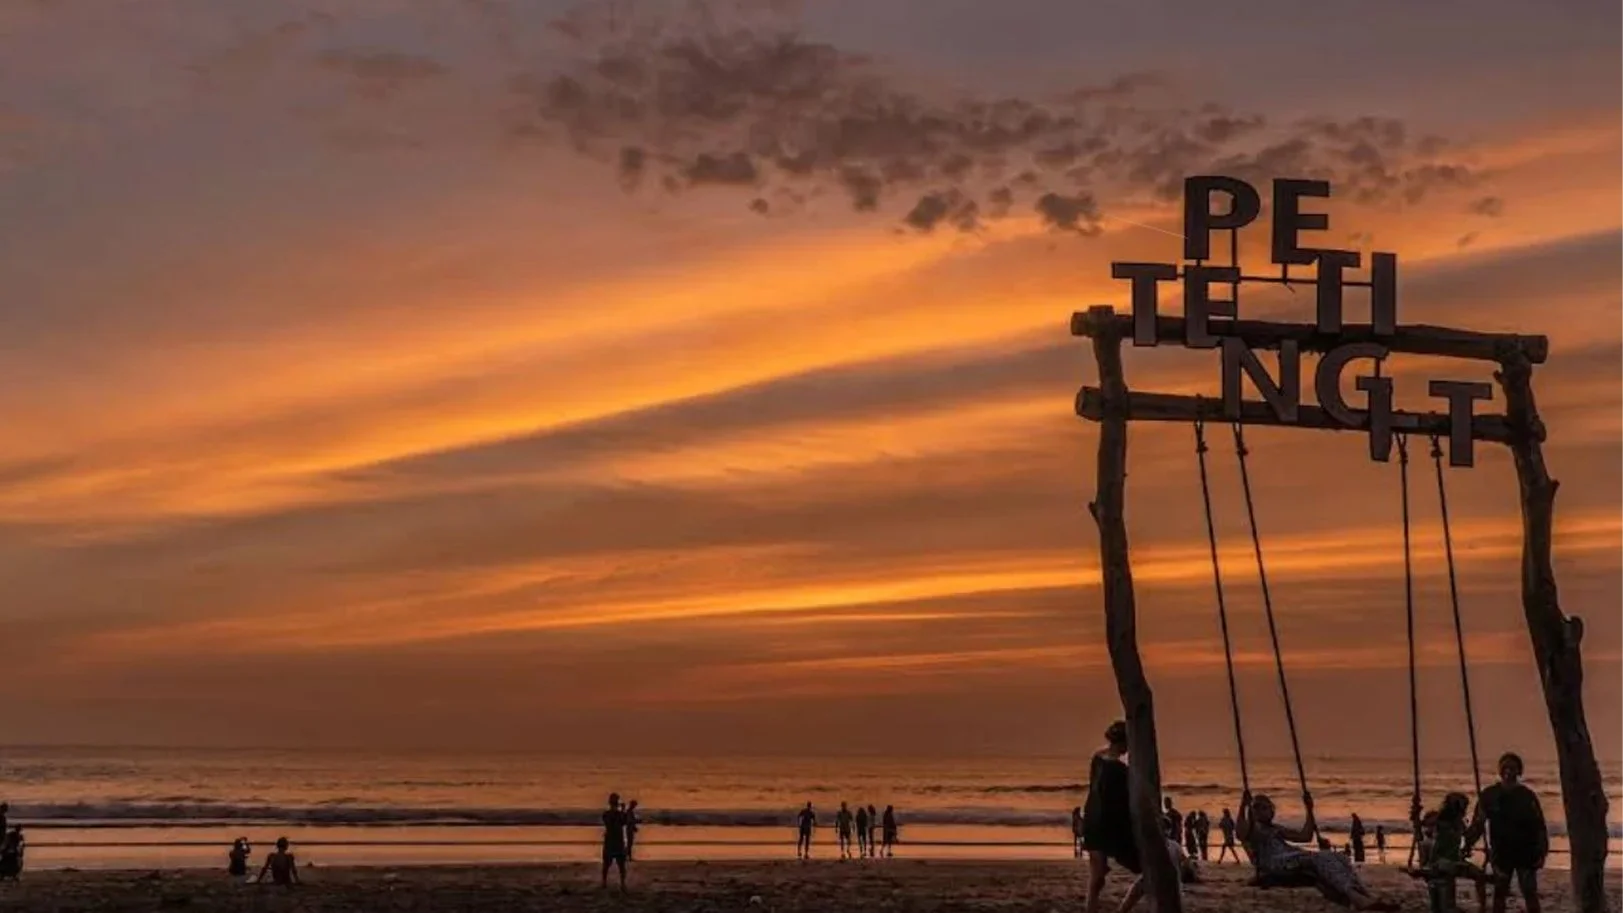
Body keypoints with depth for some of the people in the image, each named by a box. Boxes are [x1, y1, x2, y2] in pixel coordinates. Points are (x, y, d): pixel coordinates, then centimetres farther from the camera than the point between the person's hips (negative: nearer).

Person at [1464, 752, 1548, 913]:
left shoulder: (1528, 796, -3)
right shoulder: (1489, 795, -1)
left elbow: (1539, 826, -2)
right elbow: (1478, 823, 1)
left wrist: (1541, 852, -8)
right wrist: (1468, 843, -8)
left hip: (1525, 853, -1)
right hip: (1501, 853, 1)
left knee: (1530, 894, 0)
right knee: (1499, 893, 7)